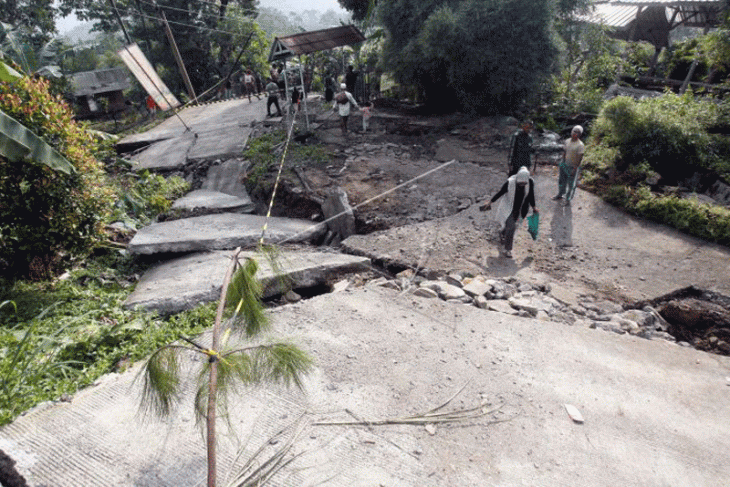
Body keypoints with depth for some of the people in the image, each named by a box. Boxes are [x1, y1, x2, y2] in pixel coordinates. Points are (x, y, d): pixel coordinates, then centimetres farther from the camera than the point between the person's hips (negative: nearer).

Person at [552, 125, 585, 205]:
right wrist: (562, 163, 12)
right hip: (565, 165, 6)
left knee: (571, 184, 8)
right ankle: (560, 195, 42)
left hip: (573, 167, -6)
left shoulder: (580, 145, -19)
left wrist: (575, 169, -19)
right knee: (561, 181, 20)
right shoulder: (567, 141, 2)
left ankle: (568, 199, 24)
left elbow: (580, 158, -18)